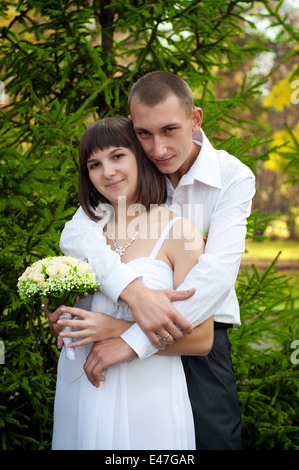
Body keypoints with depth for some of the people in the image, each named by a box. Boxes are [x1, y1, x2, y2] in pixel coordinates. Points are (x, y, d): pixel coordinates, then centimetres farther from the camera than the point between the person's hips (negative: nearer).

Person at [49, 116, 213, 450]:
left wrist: (119, 331, -19)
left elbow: (201, 340, -13)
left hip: (144, 398, -5)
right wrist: (57, 315, -1)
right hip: (77, 392, 5)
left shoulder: (179, 233, -10)